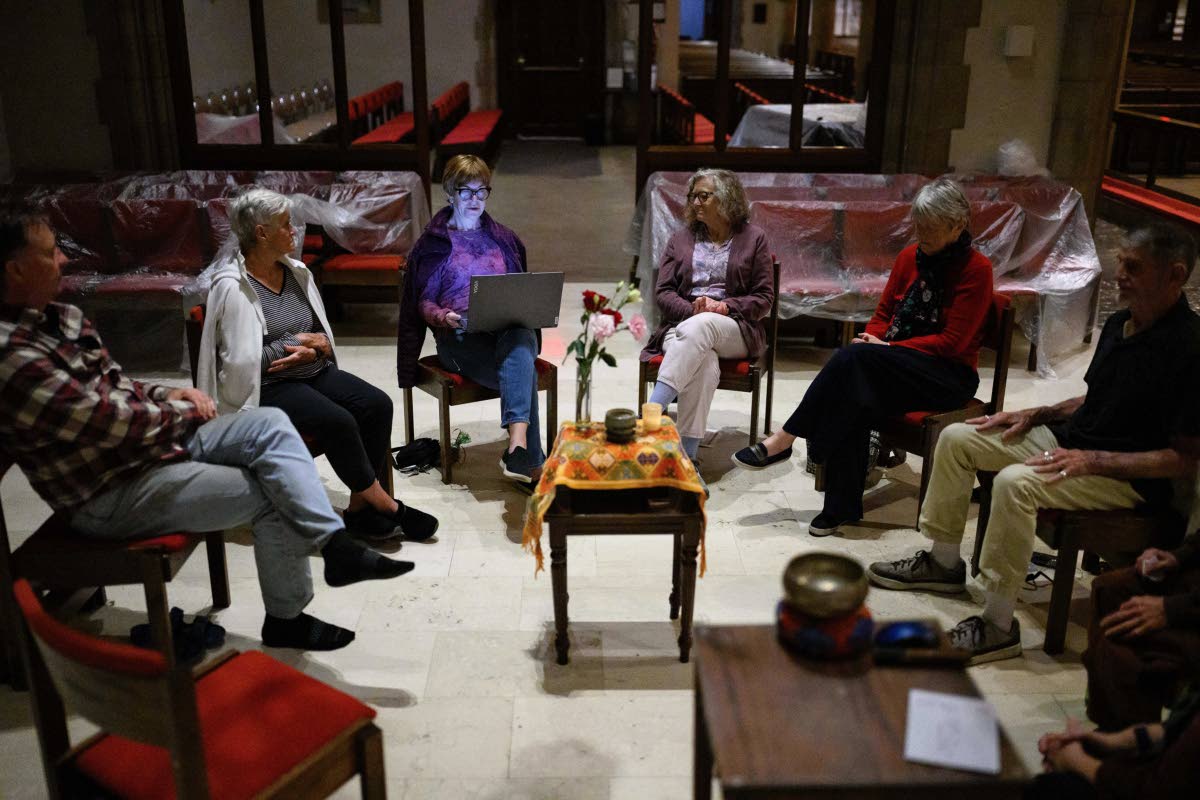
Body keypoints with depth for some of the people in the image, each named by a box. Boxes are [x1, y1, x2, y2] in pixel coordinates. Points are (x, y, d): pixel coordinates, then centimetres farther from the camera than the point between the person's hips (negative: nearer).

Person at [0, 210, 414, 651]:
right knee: (271, 495, -10)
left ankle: (336, 545, -12)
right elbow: (110, 422, -25)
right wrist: (185, 410, -8)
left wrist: (169, 395, -2)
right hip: (112, 496, -9)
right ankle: (286, 619, 9)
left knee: (270, 424, -9)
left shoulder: (61, 317, 7)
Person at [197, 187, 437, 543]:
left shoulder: (296, 271, 11)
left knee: (377, 404, -17)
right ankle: (383, 504, -14)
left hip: (313, 372, 7)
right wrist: (299, 342, -8)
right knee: (337, 421, -30)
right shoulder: (232, 287, -12)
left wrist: (313, 348, -8)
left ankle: (359, 507, -13)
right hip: (268, 388, -7)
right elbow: (242, 361, -18)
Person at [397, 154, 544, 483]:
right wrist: (444, 317, -14)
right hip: (459, 336, -2)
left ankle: (517, 447, -54)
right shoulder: (432, 244, 13)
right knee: (523, 372, -35)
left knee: (520, 336, -39)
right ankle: (531, 460, -36)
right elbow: (423, 303, 8)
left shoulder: (504, 239, 24)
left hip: (509, 328, 2)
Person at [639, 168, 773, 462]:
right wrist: (692, 309, -11)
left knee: (699, 327, -38)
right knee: (703, 364, -36)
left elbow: (764, 298, 6)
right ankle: (687, 455, -42)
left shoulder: (753, 238, 11)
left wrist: (726, 306, -12)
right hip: (683, 324, 1)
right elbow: (663, 292, 10)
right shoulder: (681, 238, 18)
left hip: (735, 330, -1)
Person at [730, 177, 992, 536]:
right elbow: (884, 313, 16)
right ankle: (842, 507, -28)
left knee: (854, 358, -32)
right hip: (899, 364, 5)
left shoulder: (976, 268, -7)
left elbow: (953, 342, -13)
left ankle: (784, 439, -24)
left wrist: (887, 346, -17)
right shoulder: (910, 257, 11)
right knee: (853, 398, -31)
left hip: (949, 374, -5)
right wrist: (872, 338, -8)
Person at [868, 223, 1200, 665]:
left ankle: (998, 626, -22)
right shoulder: (1120, 323, 7)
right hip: (1070, 437, 10)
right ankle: (944, 562, 14)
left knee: (1016, 482, -34)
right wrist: (1036, 414, 7)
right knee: (956, 437, 2)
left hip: (1129, 477, -9)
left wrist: (1093, 461, -26)